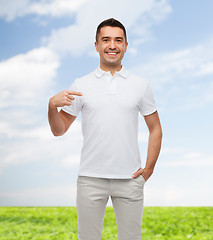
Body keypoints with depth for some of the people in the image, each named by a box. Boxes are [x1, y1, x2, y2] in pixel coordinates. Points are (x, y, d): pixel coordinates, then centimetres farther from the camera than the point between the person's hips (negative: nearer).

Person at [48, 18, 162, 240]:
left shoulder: (140, 85, 5)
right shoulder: (81, 85, 4)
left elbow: (155, 129, 11)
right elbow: (59, 130, 5)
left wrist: (149, 168, 2)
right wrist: (52, 105, -14)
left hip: (129, 179, 1)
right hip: (90, 178, 0)